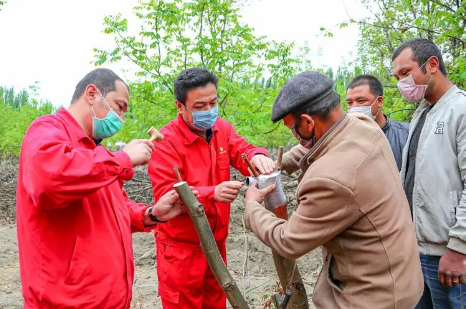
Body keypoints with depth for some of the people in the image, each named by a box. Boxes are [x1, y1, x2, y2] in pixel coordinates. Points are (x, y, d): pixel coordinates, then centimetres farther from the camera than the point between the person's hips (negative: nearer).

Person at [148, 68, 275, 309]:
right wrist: (212, 193, -36)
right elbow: (166, 195, -23)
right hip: (181, 247, -6)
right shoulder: (166, 141, -18)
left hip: (216, 241, 6)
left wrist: (257, 156, -31)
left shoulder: (222, 128, 2)